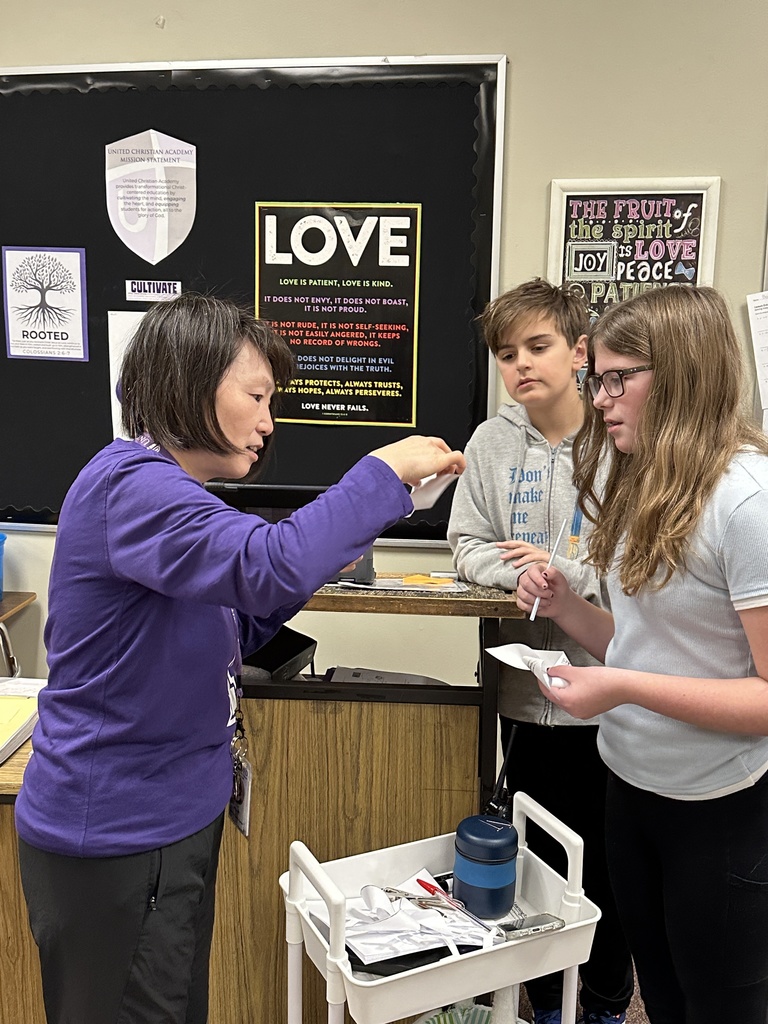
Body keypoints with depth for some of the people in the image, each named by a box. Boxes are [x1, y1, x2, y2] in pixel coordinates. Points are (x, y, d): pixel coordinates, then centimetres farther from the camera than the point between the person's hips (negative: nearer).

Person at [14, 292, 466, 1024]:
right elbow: (269, 564, -39)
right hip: (115, 833, -9)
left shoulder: (161, 487, 9)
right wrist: (385, 470, -26)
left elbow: (216, 638, 13)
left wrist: (315, 565, 0)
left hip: (170, 814, 9)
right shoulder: (131, 486, -22)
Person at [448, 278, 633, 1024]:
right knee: (537, 857, 19)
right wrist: (520, 573, -15)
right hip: (525, 690, 3)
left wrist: (564, 572, -19)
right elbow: (467, 549, 2)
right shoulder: (492, 443, 0)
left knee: (606, 861, 15)